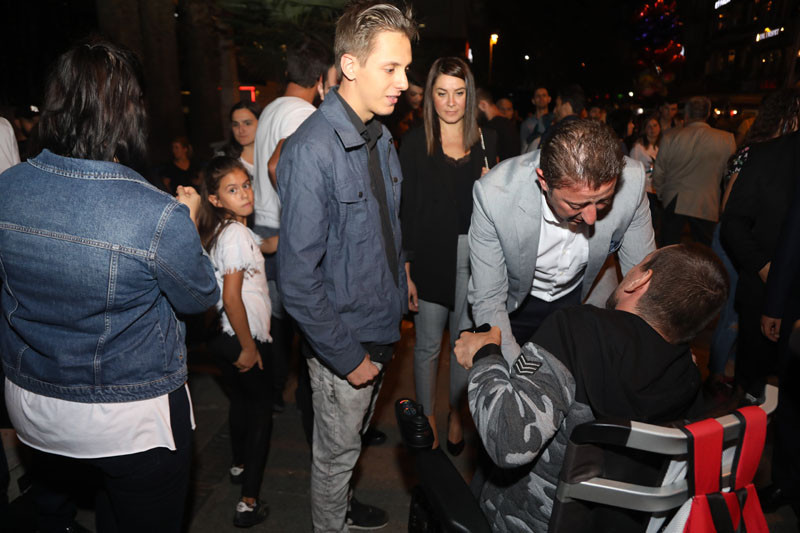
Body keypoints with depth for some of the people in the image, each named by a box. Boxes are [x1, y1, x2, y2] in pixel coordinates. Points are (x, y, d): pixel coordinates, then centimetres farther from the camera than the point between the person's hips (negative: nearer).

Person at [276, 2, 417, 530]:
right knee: (337, 452, 16)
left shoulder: (381, 138, 3)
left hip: (382, 328, 8)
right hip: (345, 341, -7)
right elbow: (298, 279, -24)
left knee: (354, 438, 28)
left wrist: (399, 295, 9)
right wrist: (347, 357, -19)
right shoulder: (312, 151, -24)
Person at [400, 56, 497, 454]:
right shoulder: (415, 142, -3)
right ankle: (428, 419, 29)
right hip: (431, 255, -3)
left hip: (475, 257, 3)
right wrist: (406, 270, -9)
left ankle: (455, 414, 35)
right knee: (428, 344, 9)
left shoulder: (486, 141, 7)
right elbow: (405, 209, -5)